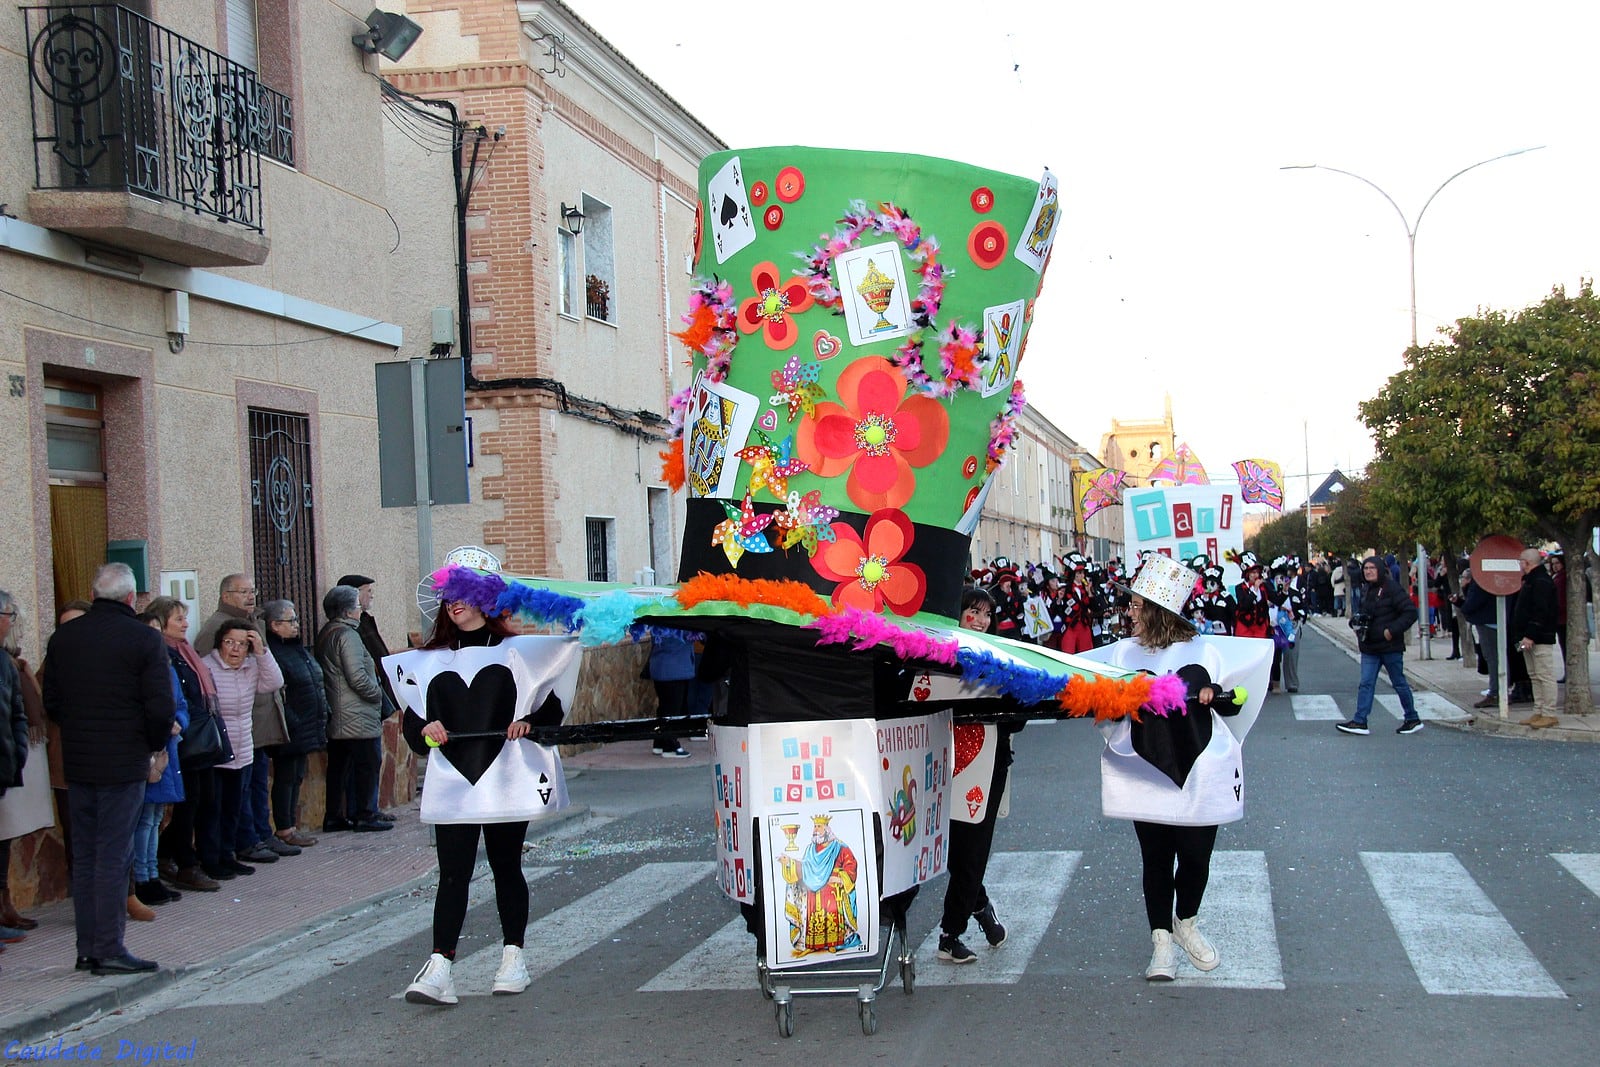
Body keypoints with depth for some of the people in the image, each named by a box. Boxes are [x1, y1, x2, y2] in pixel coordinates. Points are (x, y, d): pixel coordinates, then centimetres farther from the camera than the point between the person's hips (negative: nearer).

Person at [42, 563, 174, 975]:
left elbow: (51, 703, 10)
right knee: (113, 856, -2)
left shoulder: (63, 637, 6)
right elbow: (161, 707, -14)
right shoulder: (144, 639, -11)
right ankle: (109, 950, 0)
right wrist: (155, 744, 3)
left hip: (77, 762, 5)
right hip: (125, 763, -5)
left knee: (84, 855, 12)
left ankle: (87, 949, 16)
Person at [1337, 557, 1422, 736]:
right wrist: (1356, 621, 5)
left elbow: (1410, 612, -15)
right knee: (1366, 684, 0)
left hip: (1390, 647, -7)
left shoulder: (1391, 588, -13)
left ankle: (1413, 720, 19)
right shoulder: (1365, 589, 11)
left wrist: (1392, 630, -21)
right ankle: (1360, 722, -3)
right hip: (1370, 647, 7)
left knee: (1399, 683, 5)